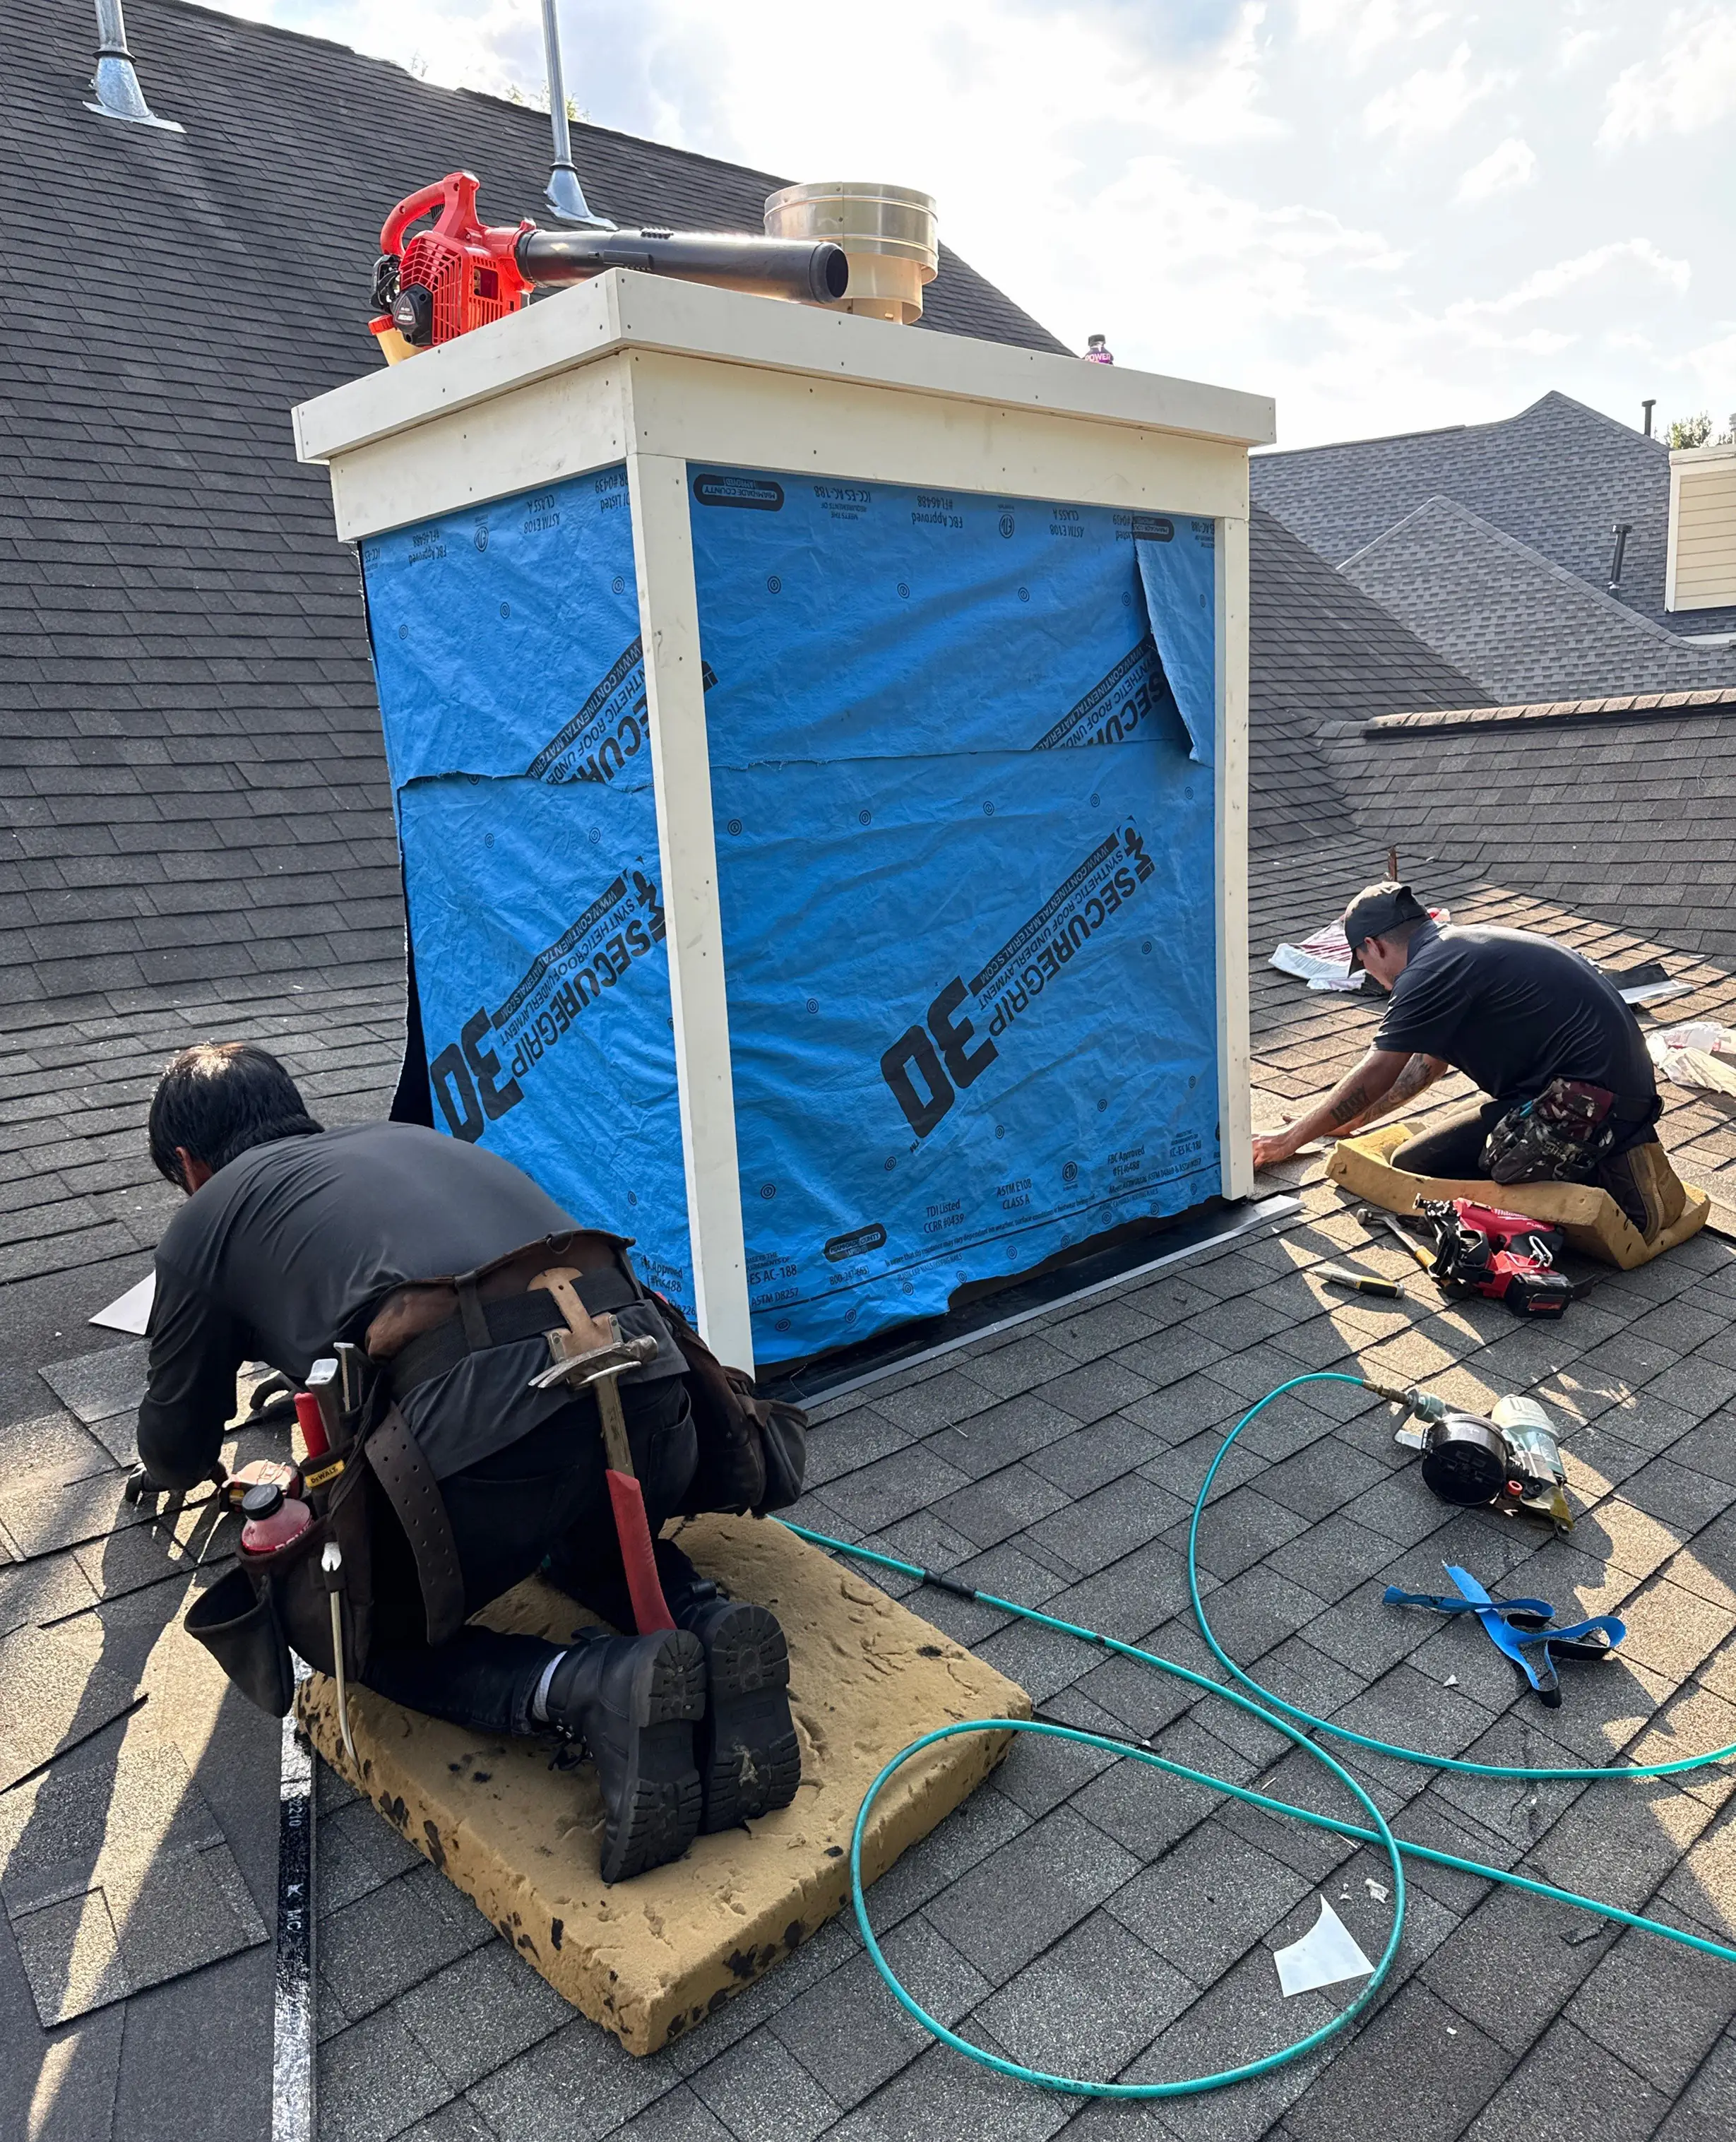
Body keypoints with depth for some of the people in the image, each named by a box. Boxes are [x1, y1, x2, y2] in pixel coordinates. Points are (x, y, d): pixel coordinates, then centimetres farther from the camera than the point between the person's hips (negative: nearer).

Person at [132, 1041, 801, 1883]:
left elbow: (178, 1450, 34)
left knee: (365, 1632, 25)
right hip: (645, 1379, 6)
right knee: (595, 1540, 38)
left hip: (480, 1428, -5)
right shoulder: (410, 1137, 34)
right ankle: (707, 1627, 7)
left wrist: (161, 1469, 59)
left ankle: (590, 1686, -2)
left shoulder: (204, 1221, 21)